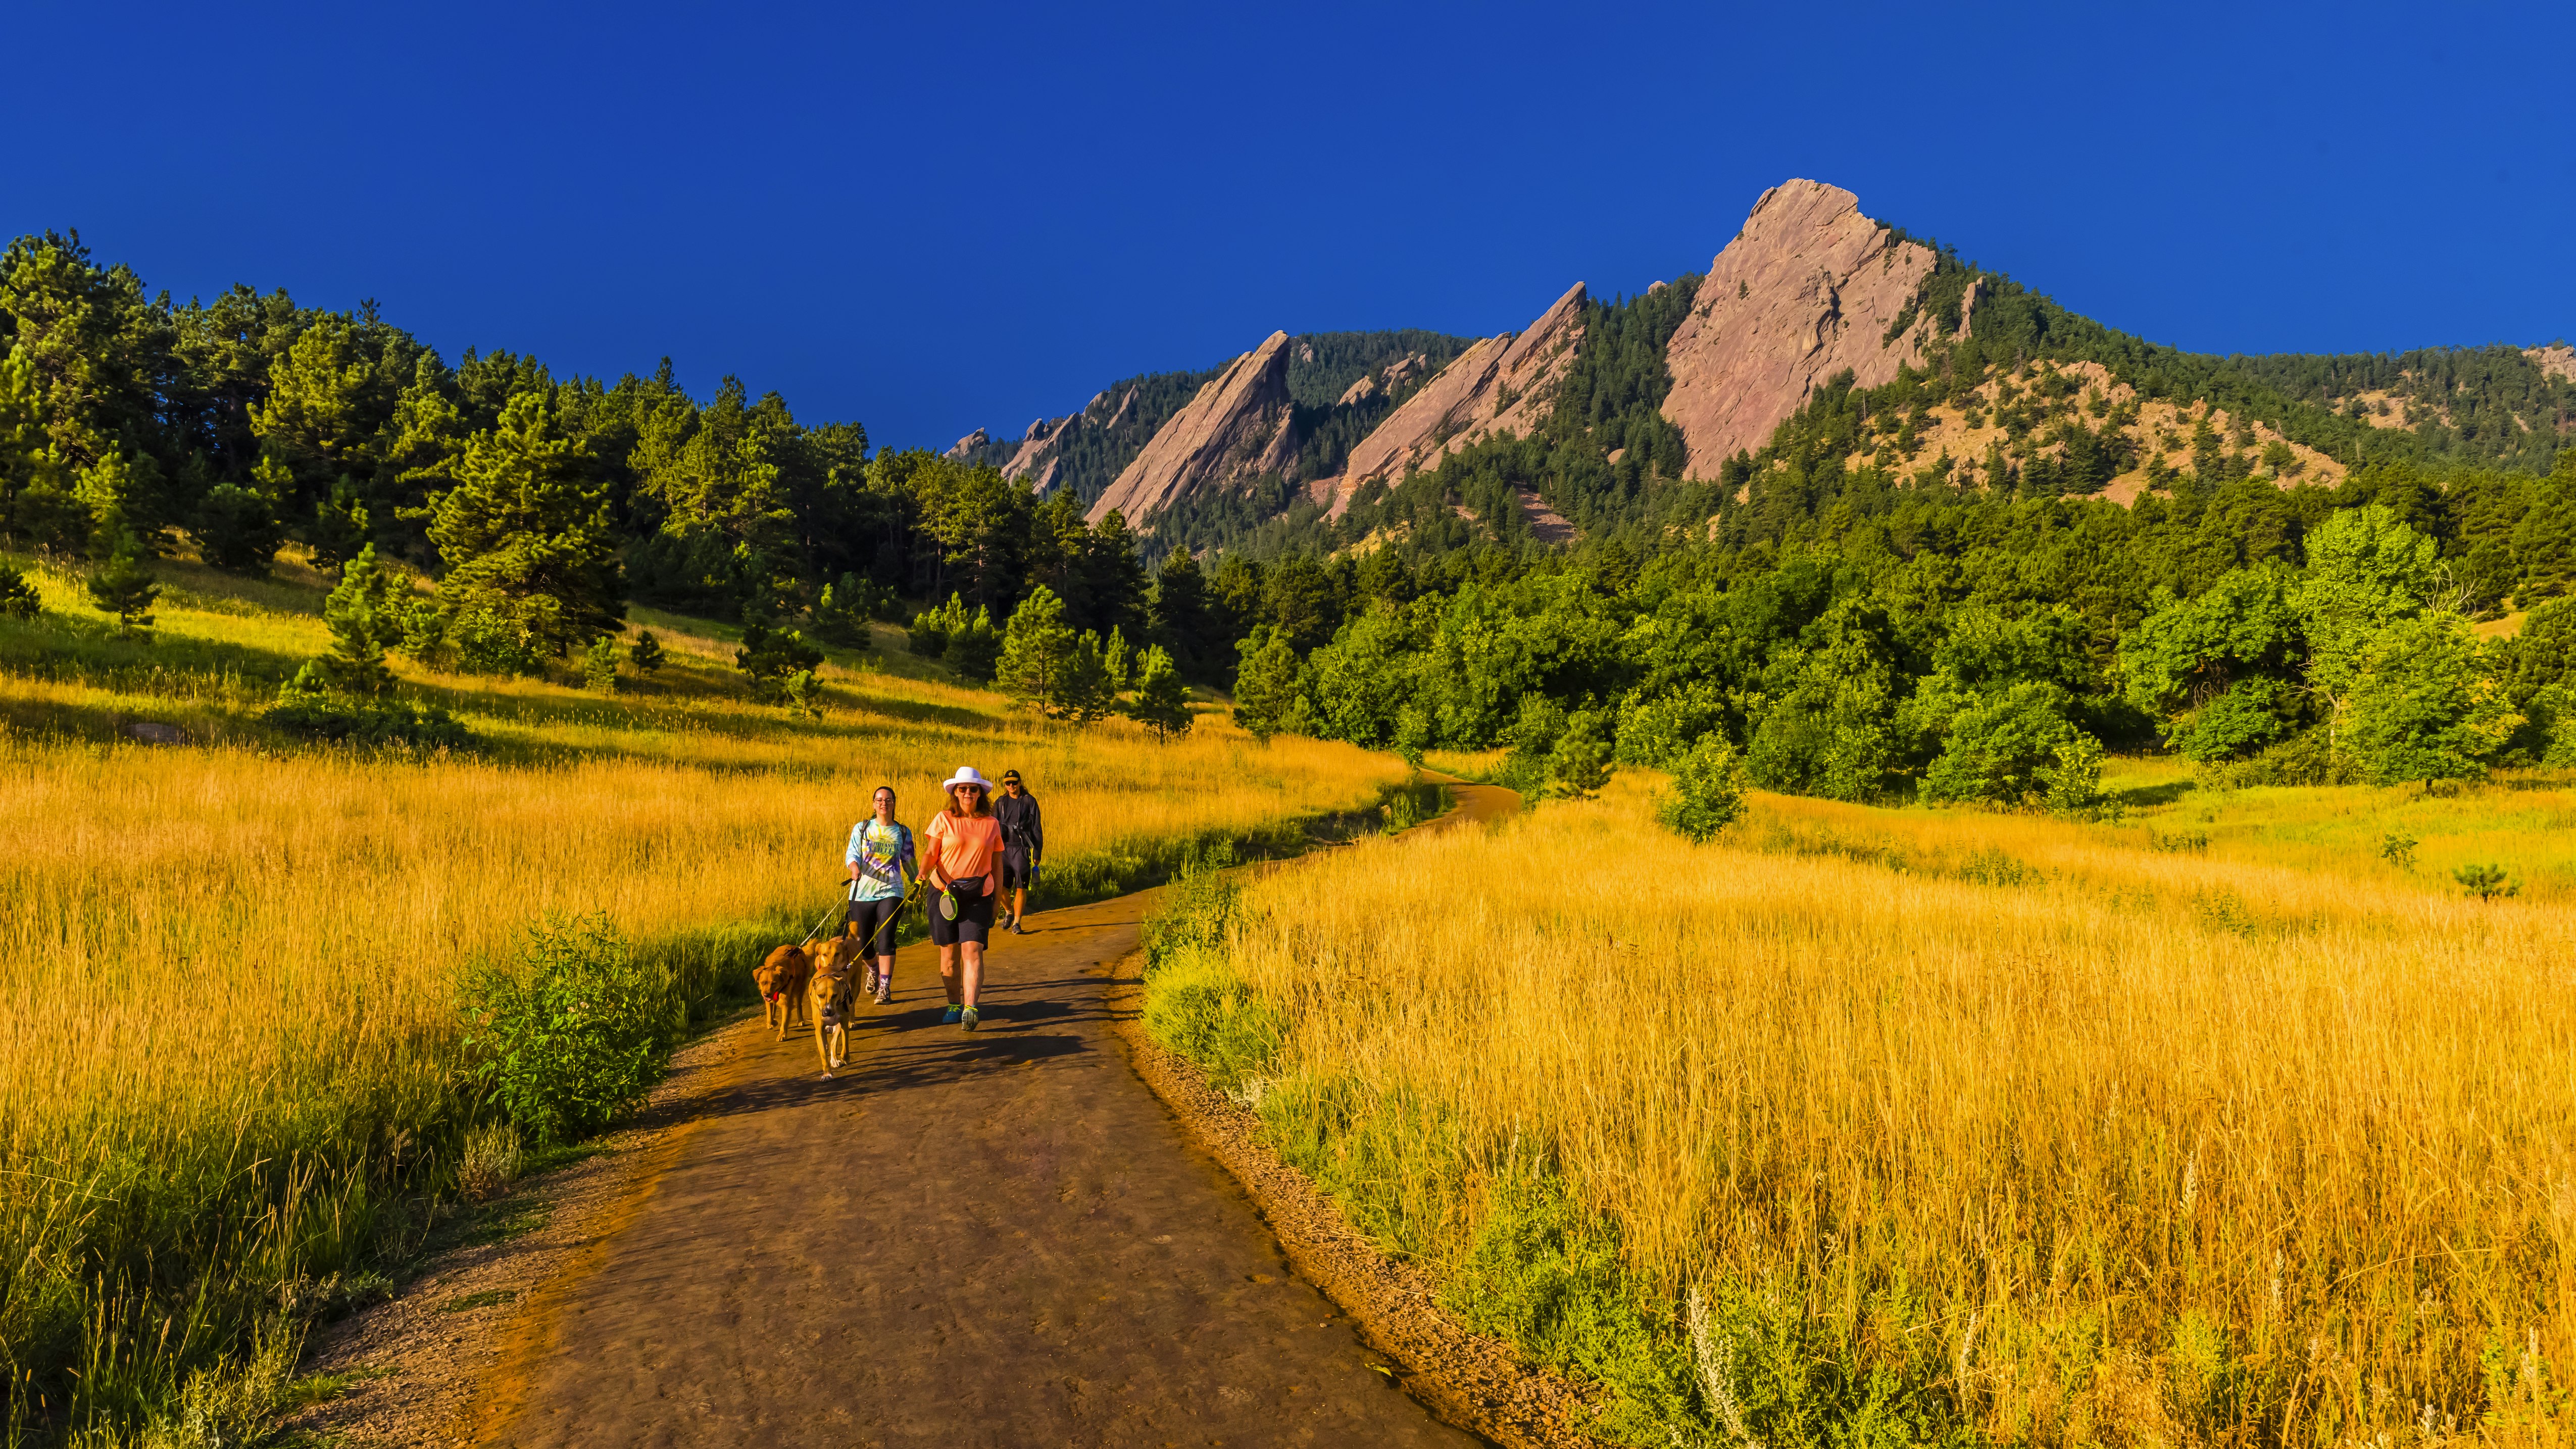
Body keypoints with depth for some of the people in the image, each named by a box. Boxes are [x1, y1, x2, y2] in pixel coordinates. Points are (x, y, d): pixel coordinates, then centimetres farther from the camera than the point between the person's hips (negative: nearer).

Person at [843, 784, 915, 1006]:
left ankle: (885, 988, -9)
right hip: (862, 892, 1)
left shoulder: (903, 833, 8)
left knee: (885, 940, -13)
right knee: (863, 942, 7)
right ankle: (874, 970, 40)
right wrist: (855, 868, -27)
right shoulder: (862, 828, 6)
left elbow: (909, 862, 17)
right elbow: (852, 853, -7)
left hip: (890, 892, -1)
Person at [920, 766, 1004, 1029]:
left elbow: (997, 864, 13)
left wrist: (997, 899, 13)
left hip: (978, 895, 0)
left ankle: (971, 1008, -22)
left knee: (972, 950, -14)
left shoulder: (992, 824, 7)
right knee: (949, 953, 6)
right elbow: (930, 853, -3)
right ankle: (954, 1006, 23)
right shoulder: (943, 820, 3)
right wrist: (923, 872, -24)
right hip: (944, 892, 0)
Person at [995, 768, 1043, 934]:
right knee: (1000, 886, -6)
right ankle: (1010, 912, 20)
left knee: (1021, 888, -5)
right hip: (1003, 848, 2)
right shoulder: (1000, 803, 12)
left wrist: (1037, 853, -2)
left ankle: (1017, 923, 1)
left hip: (1021, 849, -2)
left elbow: (1036, 828, 3)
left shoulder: (1030, 801, 3)